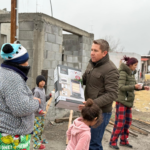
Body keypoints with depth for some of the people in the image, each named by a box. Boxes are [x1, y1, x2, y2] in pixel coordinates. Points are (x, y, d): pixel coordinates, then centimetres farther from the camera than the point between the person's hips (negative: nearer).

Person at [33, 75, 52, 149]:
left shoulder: (43, 89, 10)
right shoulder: (37, 91, -18)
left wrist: (49, 96, 2)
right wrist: (39, 110, -27)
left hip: (42, 112, 9)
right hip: (37, 113, -9)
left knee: (41, 126, 19)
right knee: (37, 128, -5)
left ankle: (39, 139, 35)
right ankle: (36, 144, 2)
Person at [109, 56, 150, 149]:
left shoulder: (132, 73, 11)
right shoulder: (123, 73, -15)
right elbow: (121, 87, -21)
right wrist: (134, 87, -29)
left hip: (128, 100, 8)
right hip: (121, 100, -8)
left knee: (128, 121, 11)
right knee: (120, 122, -8)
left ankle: (123, 141, 22)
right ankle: (113, 142, 3)